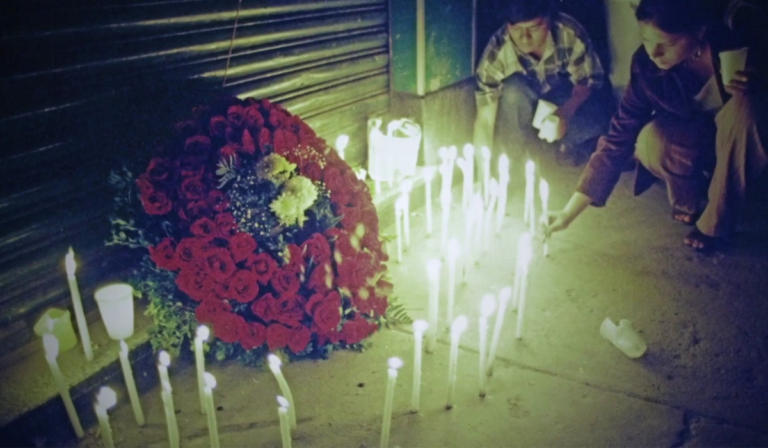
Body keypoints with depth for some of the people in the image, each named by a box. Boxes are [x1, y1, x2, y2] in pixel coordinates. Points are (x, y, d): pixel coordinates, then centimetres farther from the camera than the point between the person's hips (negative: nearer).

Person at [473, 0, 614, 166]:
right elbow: (485, 119, -28)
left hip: (569, 98, 1)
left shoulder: (569, 32, -27)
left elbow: (590, 79, -15)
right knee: (514, 88, -34)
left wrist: (567, 111, -35)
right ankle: (517, 159, -15)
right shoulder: (496, 52, -29)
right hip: (526, 107, -1)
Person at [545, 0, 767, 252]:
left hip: (741, 145, 0)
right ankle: (689, 200, 2)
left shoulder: (733, 44, -24)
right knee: (650, 142, -31)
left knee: (743, 105, -32)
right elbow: (619, 139, -20)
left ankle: (717, 222, -14)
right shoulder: (646, 64, -21)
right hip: (693, 141, 0)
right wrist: (569, 213, -25)